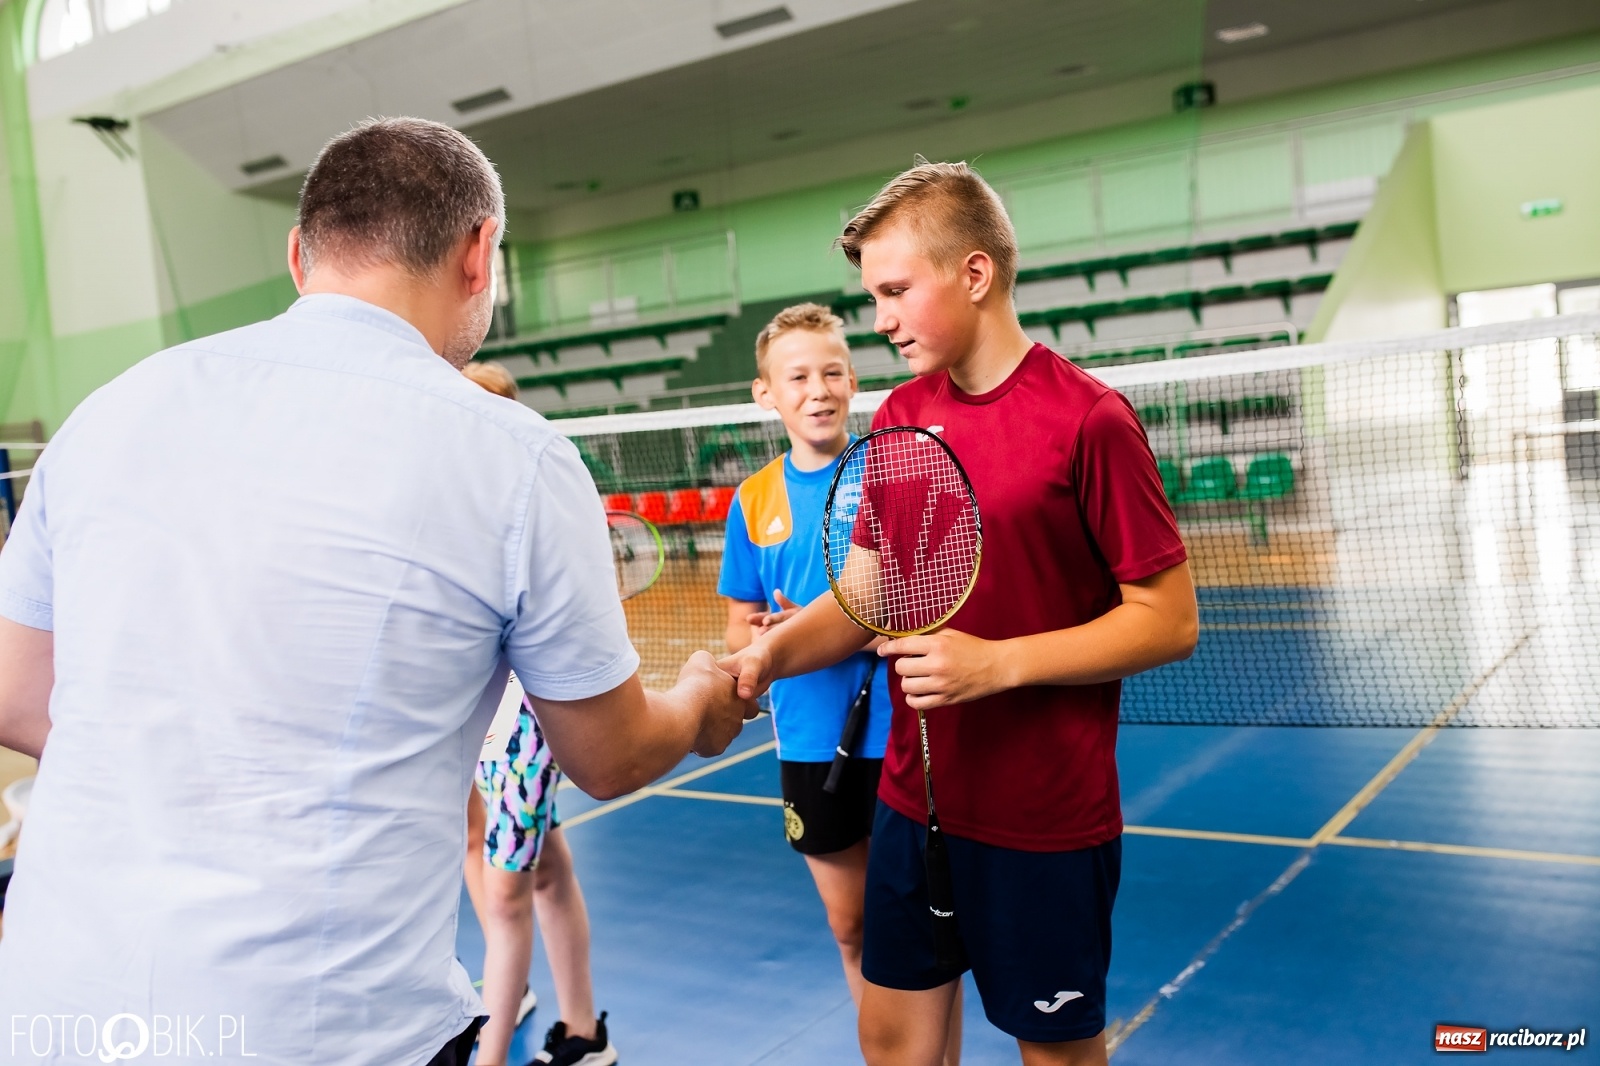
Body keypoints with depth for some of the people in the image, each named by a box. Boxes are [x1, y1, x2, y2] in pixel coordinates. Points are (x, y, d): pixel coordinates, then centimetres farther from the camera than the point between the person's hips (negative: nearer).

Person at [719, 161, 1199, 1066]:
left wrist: (997, 663, -22)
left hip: (1048, 824, -5)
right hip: (914, 802, 5)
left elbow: (1168, 620, -13)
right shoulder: (898, 420, 4)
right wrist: (773, 652, -12)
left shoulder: (1088, 419, -15)